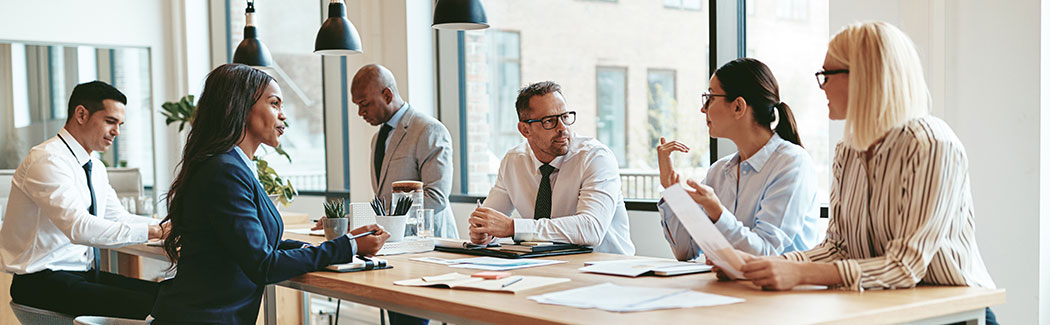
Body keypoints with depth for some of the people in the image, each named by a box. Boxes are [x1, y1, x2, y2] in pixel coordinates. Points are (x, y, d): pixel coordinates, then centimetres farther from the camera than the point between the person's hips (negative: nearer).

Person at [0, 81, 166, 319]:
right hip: (43, 281, -9)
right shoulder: (47, 160, -16)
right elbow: (79, 228, -28)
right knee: (140, 305, -29)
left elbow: (119, 217, 17)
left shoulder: (95, 167, 15)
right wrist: (151, 231, -30)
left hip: (86, 274, 9)